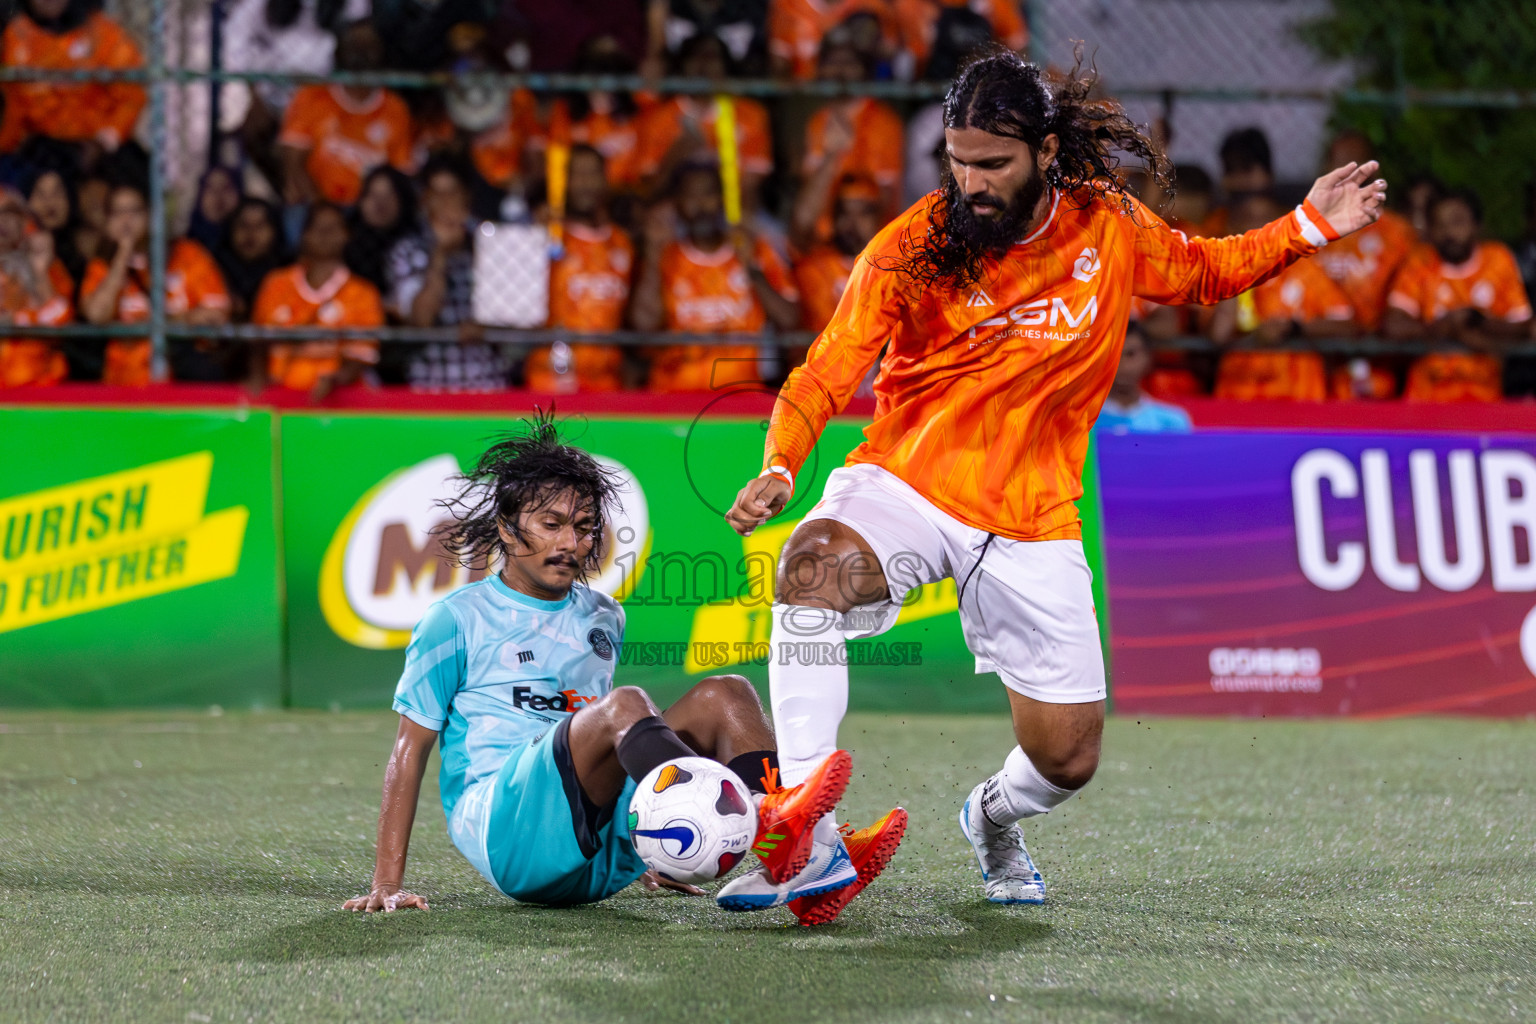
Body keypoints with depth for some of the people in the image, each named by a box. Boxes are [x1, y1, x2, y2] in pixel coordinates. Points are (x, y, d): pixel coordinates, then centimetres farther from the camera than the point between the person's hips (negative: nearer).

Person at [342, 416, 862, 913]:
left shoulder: (603, 619, 23)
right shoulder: (458, 619, 7)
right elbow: (410, 748, 6)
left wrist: (644, 852, 31)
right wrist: (387, 883, 0)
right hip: (504, 835, -6)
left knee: (724, 695, -12)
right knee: (625, 704, -30)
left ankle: (793, 863, -39)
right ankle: (760, 827, -57)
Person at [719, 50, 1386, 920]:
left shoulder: (1113, 227, -4)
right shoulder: (914, 247, -12)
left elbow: (1205, 274, 17)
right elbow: (825, 377, -12)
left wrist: (1308, 228, 3)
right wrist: (779, 470, -30)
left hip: (1033, 521, 2)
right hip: (906, 484, -2)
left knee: (1068, 760, 3)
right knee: (815, 565, -36)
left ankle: (996, 817, 43)